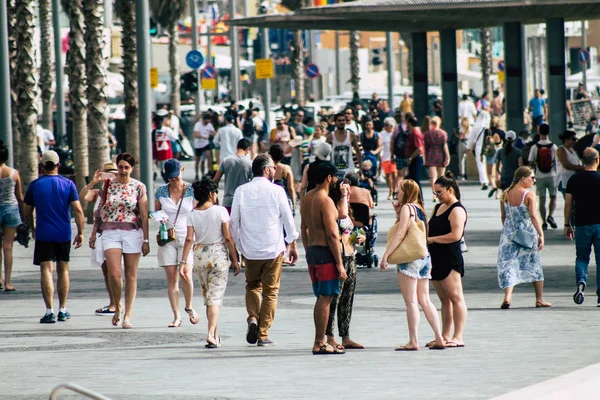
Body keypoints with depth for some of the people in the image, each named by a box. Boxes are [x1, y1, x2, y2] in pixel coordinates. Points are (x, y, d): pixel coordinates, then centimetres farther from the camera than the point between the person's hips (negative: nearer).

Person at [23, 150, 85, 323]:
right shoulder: (68, 184, -1)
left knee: (46, 271, -4)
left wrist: (32, 228, 23)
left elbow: (26, 211, 5)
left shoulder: (35, 185, -2)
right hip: (64, 234, 2)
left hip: (43, 235, -2)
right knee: (63, 270, 14)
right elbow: (78, 210, -7)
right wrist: (80, 233, 0)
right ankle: (62, 310, 19)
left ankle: (50, 311, -15)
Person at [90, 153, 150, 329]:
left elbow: (144, 216, 2)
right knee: (114, 274, -13)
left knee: (131, 275, 2)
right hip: (110, 233, 1)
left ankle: (127, 315, 8)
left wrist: (146, 240, -2)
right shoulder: (107, 185, 6)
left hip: (132, 233, -1)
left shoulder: (139, 187, 2)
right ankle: (117, 306, 11)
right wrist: (93, 233, 10)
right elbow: (100, 211, 13)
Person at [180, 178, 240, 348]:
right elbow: (228, 238, -8)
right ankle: (211, 334, -18)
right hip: (219, 255, -3)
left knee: (207, 295, 17)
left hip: (199, 256, 3)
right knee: (215, 296, -3)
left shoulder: (193, 215, 0)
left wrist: (184, 262, -7)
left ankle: (215, 334, 26)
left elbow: (189, 239, -8)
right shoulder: (220, 211, -8)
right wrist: (234, 259, -2)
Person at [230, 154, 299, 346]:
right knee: (270, 291, 7)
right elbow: (288, 219, -1)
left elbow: (234, 222, 2)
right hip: (273, 248, -2)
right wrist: (293, 245, 10)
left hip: (249, 249, 2)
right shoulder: (276, 191, -7)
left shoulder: (241, 191, -1)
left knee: (252, 286, 21)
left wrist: (237, 246, 14)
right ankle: (263, 335, 5)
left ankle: (253, 318, -4)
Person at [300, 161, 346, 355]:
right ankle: (319, 344, -7)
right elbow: (332, 234, -18)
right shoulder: (325, 201, -16)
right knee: (326, 298, -6)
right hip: (326, 252, -9)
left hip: (311, 252, 9)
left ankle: (320, 341, 18)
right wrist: (339, 264, -17)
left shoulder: (306, 199, 12)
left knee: (321, 298, 15)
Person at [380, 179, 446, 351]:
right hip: (425, 258, 8)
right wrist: (398, 212, 17)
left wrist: (386, 255, -17)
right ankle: (439, 339, 6)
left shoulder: (407, 208, -9)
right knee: (425, 300, 10)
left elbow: (400, 233, -16)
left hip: (410, 259, -8)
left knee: (411, 301, -6)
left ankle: (413, 341, -8)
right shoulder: (420, 208, 15)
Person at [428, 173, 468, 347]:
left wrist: (432, 239, -18)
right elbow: (431, 229, 27)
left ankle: (458, 337, -10)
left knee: (455, 297, -8)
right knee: (444, 299, 11)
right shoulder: (438, 208, 17)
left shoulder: (457, 210, -11)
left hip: (450, 259, -9)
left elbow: (456, 235, -22)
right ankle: (445, 336, 13)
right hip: (436, 259, 9)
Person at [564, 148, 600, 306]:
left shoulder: (574, 179, 1)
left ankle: (581, 281, -17)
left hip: (582, 225, 2)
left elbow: (568, 204, 3)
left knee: (582, 258, 13)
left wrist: (567, 225, 12)